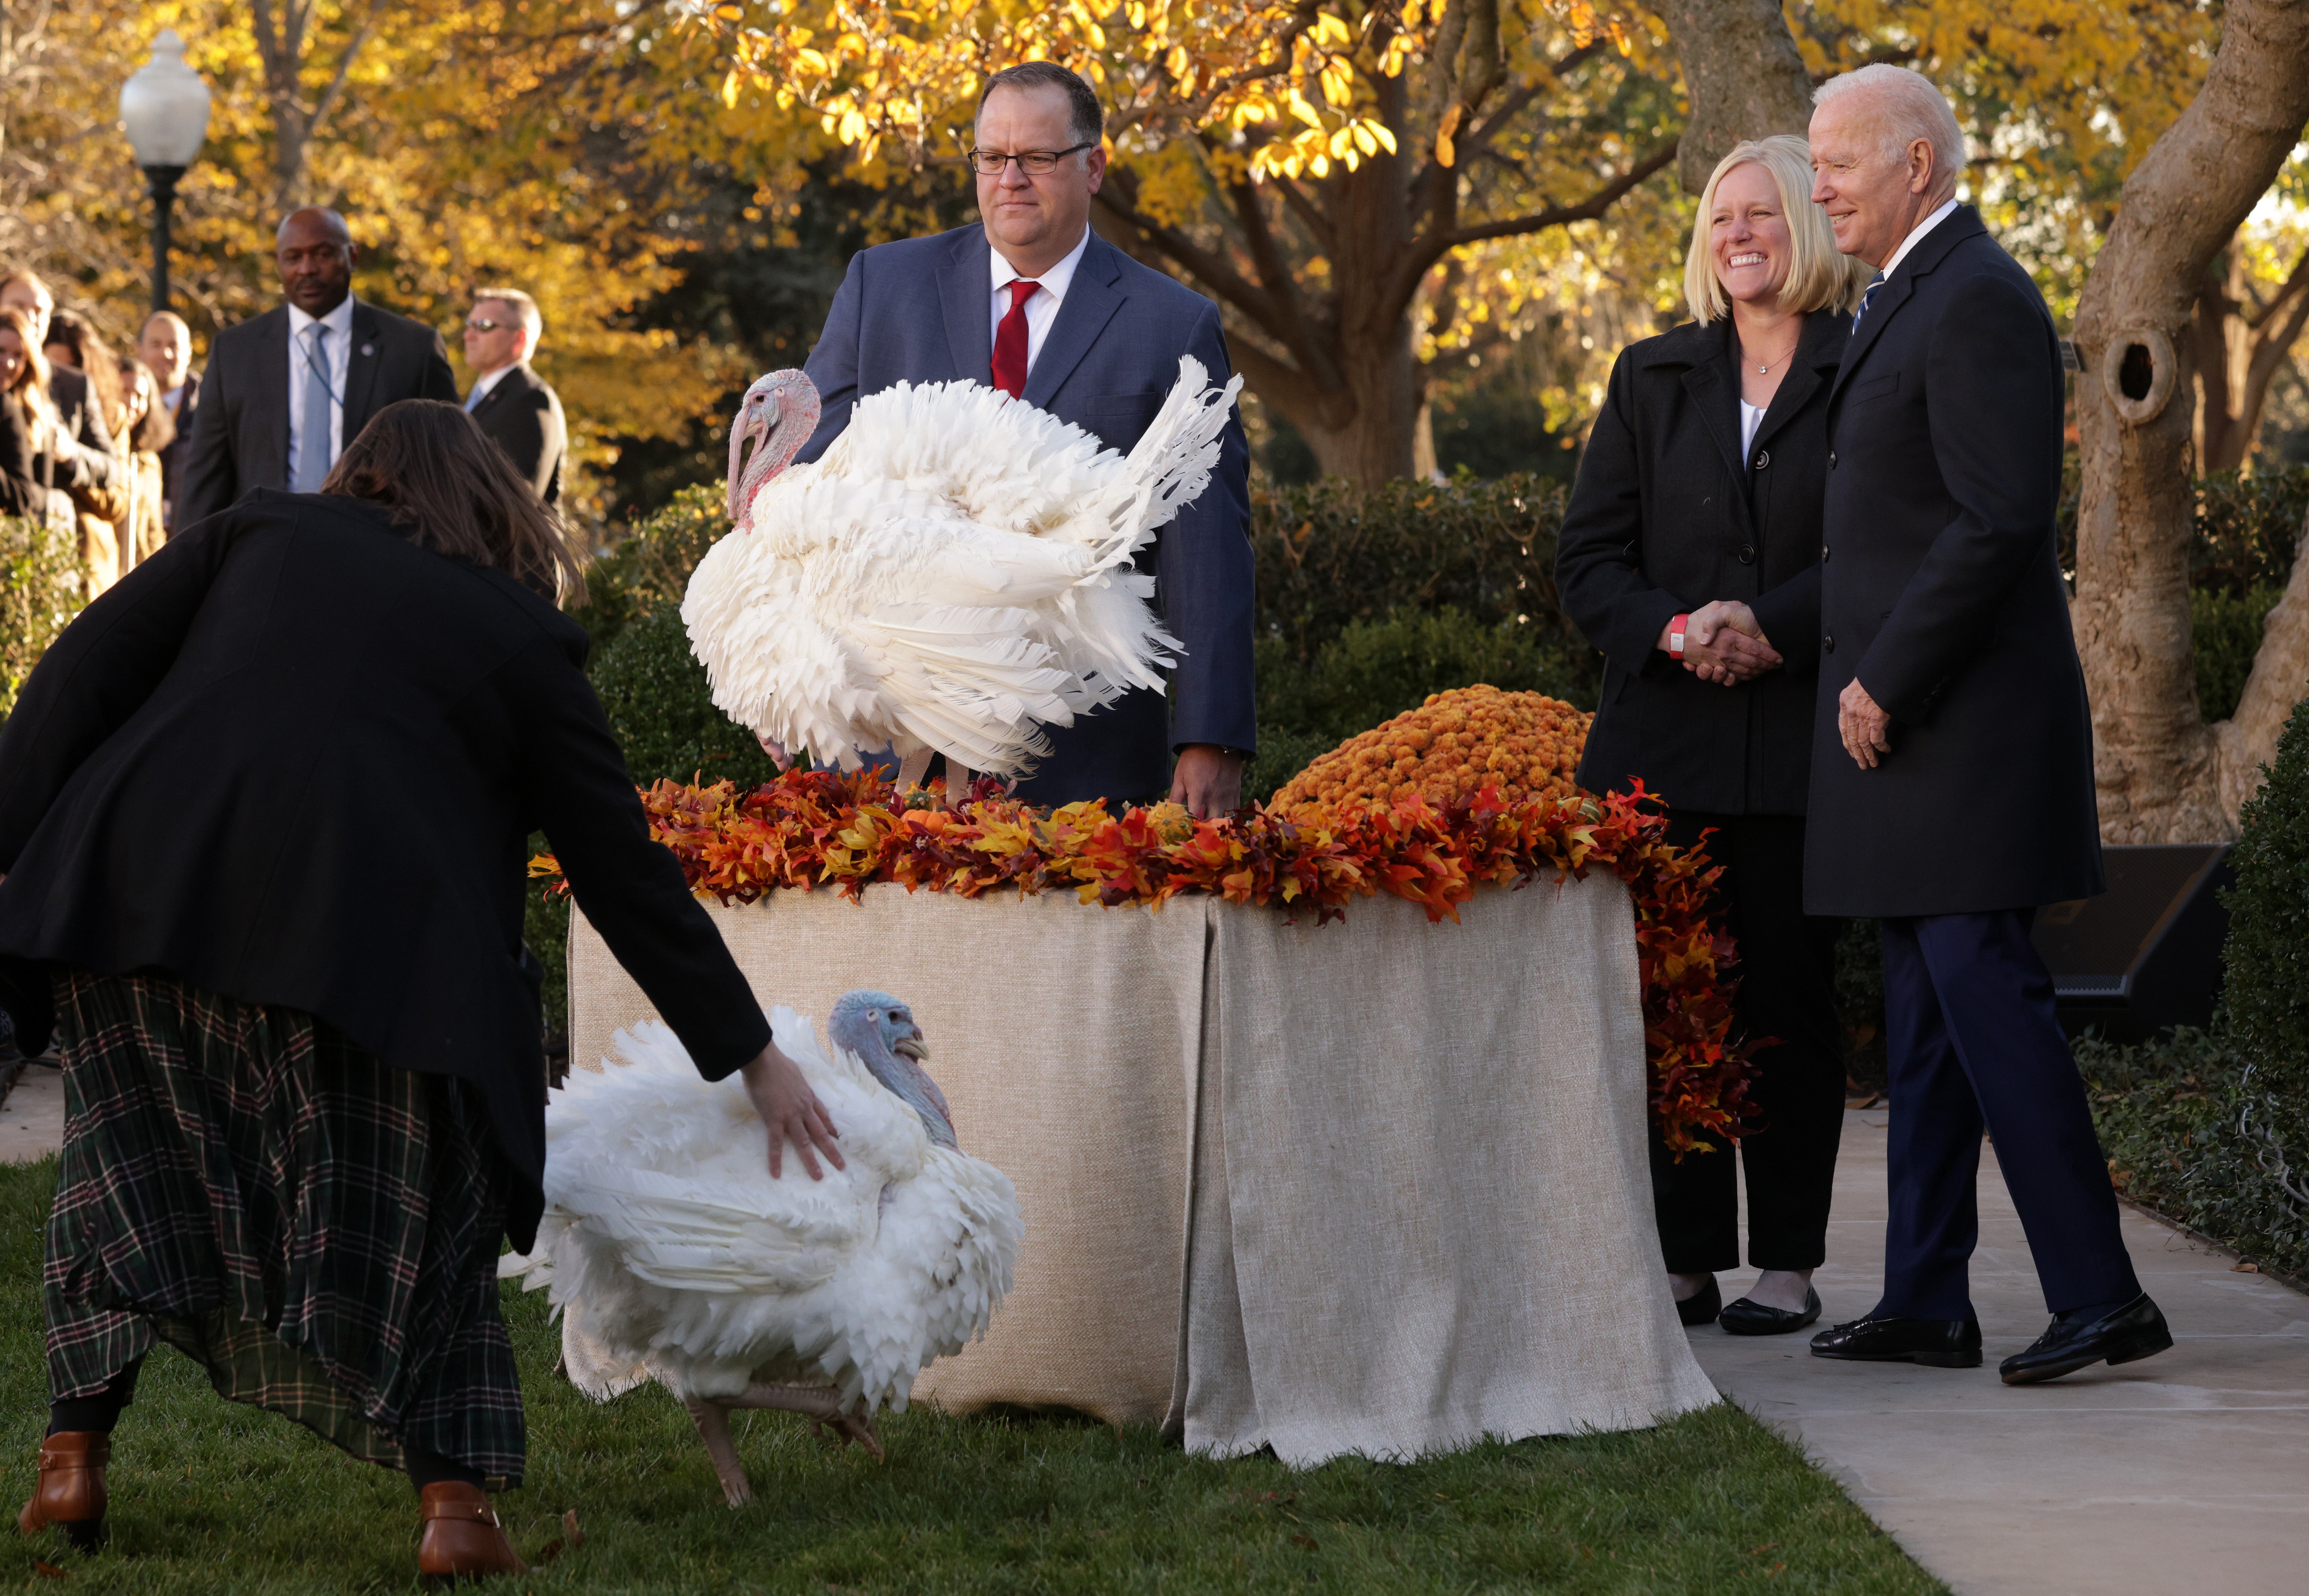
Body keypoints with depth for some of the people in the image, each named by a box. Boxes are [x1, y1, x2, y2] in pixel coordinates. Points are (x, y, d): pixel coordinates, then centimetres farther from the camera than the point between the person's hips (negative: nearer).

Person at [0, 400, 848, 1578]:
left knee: (122, 1169, 22)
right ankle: (453, 1500, 1)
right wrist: (751, 1055, 25)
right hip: (364, 940, -1)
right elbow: (625, 872, 19)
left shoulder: (257, 533, 22)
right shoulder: (520, 638, 19)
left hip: (141, 890, 1)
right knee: (409, 1208, 14)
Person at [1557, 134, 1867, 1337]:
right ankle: (1685, 1259, 8)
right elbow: (1587, 556, 9)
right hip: (1665, 743, 3)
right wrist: (1673, 630, -10)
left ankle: (1788, 1261, 9)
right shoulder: (1655, 379, 13)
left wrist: (1772, 626, -17)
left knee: (1788, 998, 1)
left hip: (1804, 744, -3)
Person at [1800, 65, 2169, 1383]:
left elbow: (2001, 519, -21)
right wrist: (1871, 685, 16)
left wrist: (1884, 684, -19)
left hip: (1964, 715, -10)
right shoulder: (1910, 300, 19)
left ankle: (2100, 1294, -11)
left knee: (1984, 985, -12)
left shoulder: (1978, 299, -14)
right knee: (1926, 1009, 10)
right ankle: (1926, 1304, 14)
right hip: (1910, 716, 10)